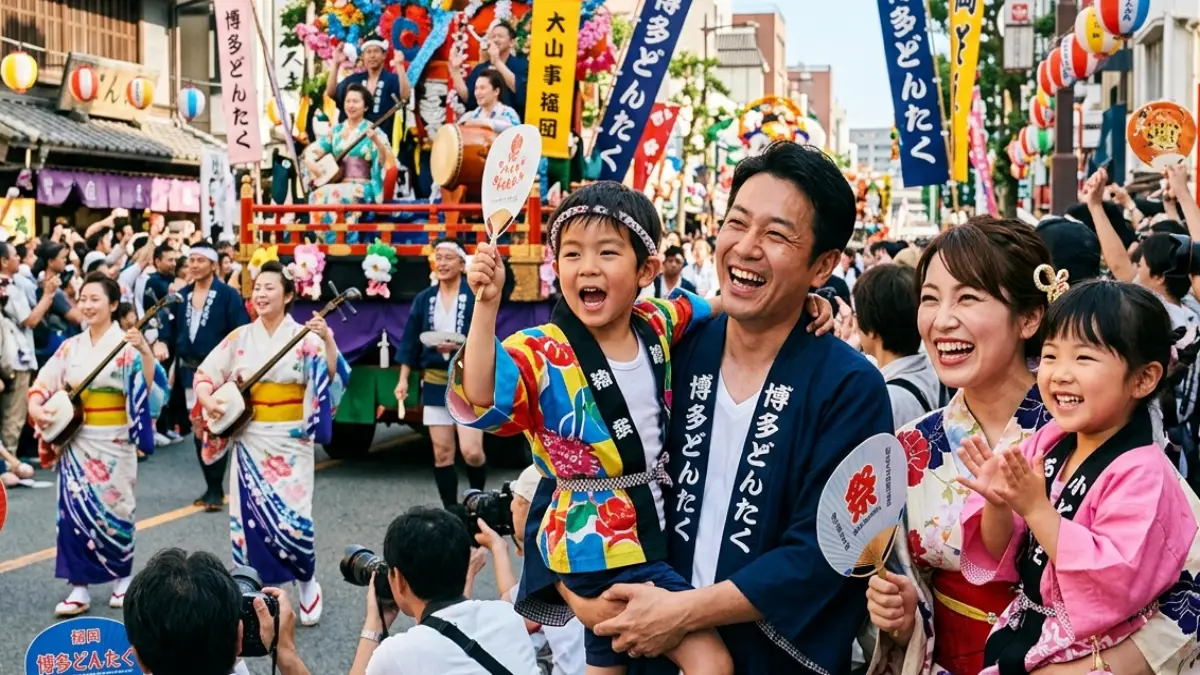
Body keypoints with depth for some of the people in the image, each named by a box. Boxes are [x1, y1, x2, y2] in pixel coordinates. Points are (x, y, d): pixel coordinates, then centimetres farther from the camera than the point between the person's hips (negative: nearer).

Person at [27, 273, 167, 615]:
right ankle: (79, 588, 7)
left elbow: (151, 384, -21)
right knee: (75, 508, 1)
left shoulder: (126, 344, -8)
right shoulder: (70, 347, 7)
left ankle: (123, 578, 23)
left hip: (113, 441, -4)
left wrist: (145, 351, -37)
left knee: (113, 508, 5)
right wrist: (36, 408, -12)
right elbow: (43, 383, 8)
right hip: (75, 439, 4)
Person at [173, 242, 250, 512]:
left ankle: (216, 489, 1)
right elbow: (175, 332, 13)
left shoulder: (228, 295, -8)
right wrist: (174, 364, 7)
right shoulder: (181, 296, 9)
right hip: (189, 369, 6)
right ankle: (211, 486, 19)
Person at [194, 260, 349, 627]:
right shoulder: (240, 337, 4)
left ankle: (308, 583, 17)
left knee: (292, 517, -8)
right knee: (250, 514, 5)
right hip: (249, 438, 3)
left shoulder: (303, 336, -5)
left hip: (290, 440, -3)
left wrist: (328, 340, -32)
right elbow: (203, 374, 8)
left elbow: (335, 376, -17)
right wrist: (207, 400, -10)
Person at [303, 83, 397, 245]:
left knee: (336, 194, -34)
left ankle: (338, 243, -30)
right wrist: (310, 161, -5)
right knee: (318, 195, -28)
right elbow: (312, 150, 18)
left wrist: (376, 142, -30)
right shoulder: (336, 130, 15)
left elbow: (387, 162, -13)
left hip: (362, 187, -4)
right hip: (336, 183, 4)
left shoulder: (373, 131, 0)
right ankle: (323, 242, -25)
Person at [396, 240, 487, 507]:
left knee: (472, 452, -10)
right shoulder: (424, 299, 8)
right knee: (441, 454, 5)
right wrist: (403, 379, 4)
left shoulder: (476, 295, -6)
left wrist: (460, 346, -24)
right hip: (435, 381, 4)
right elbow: (410, 342, 10)